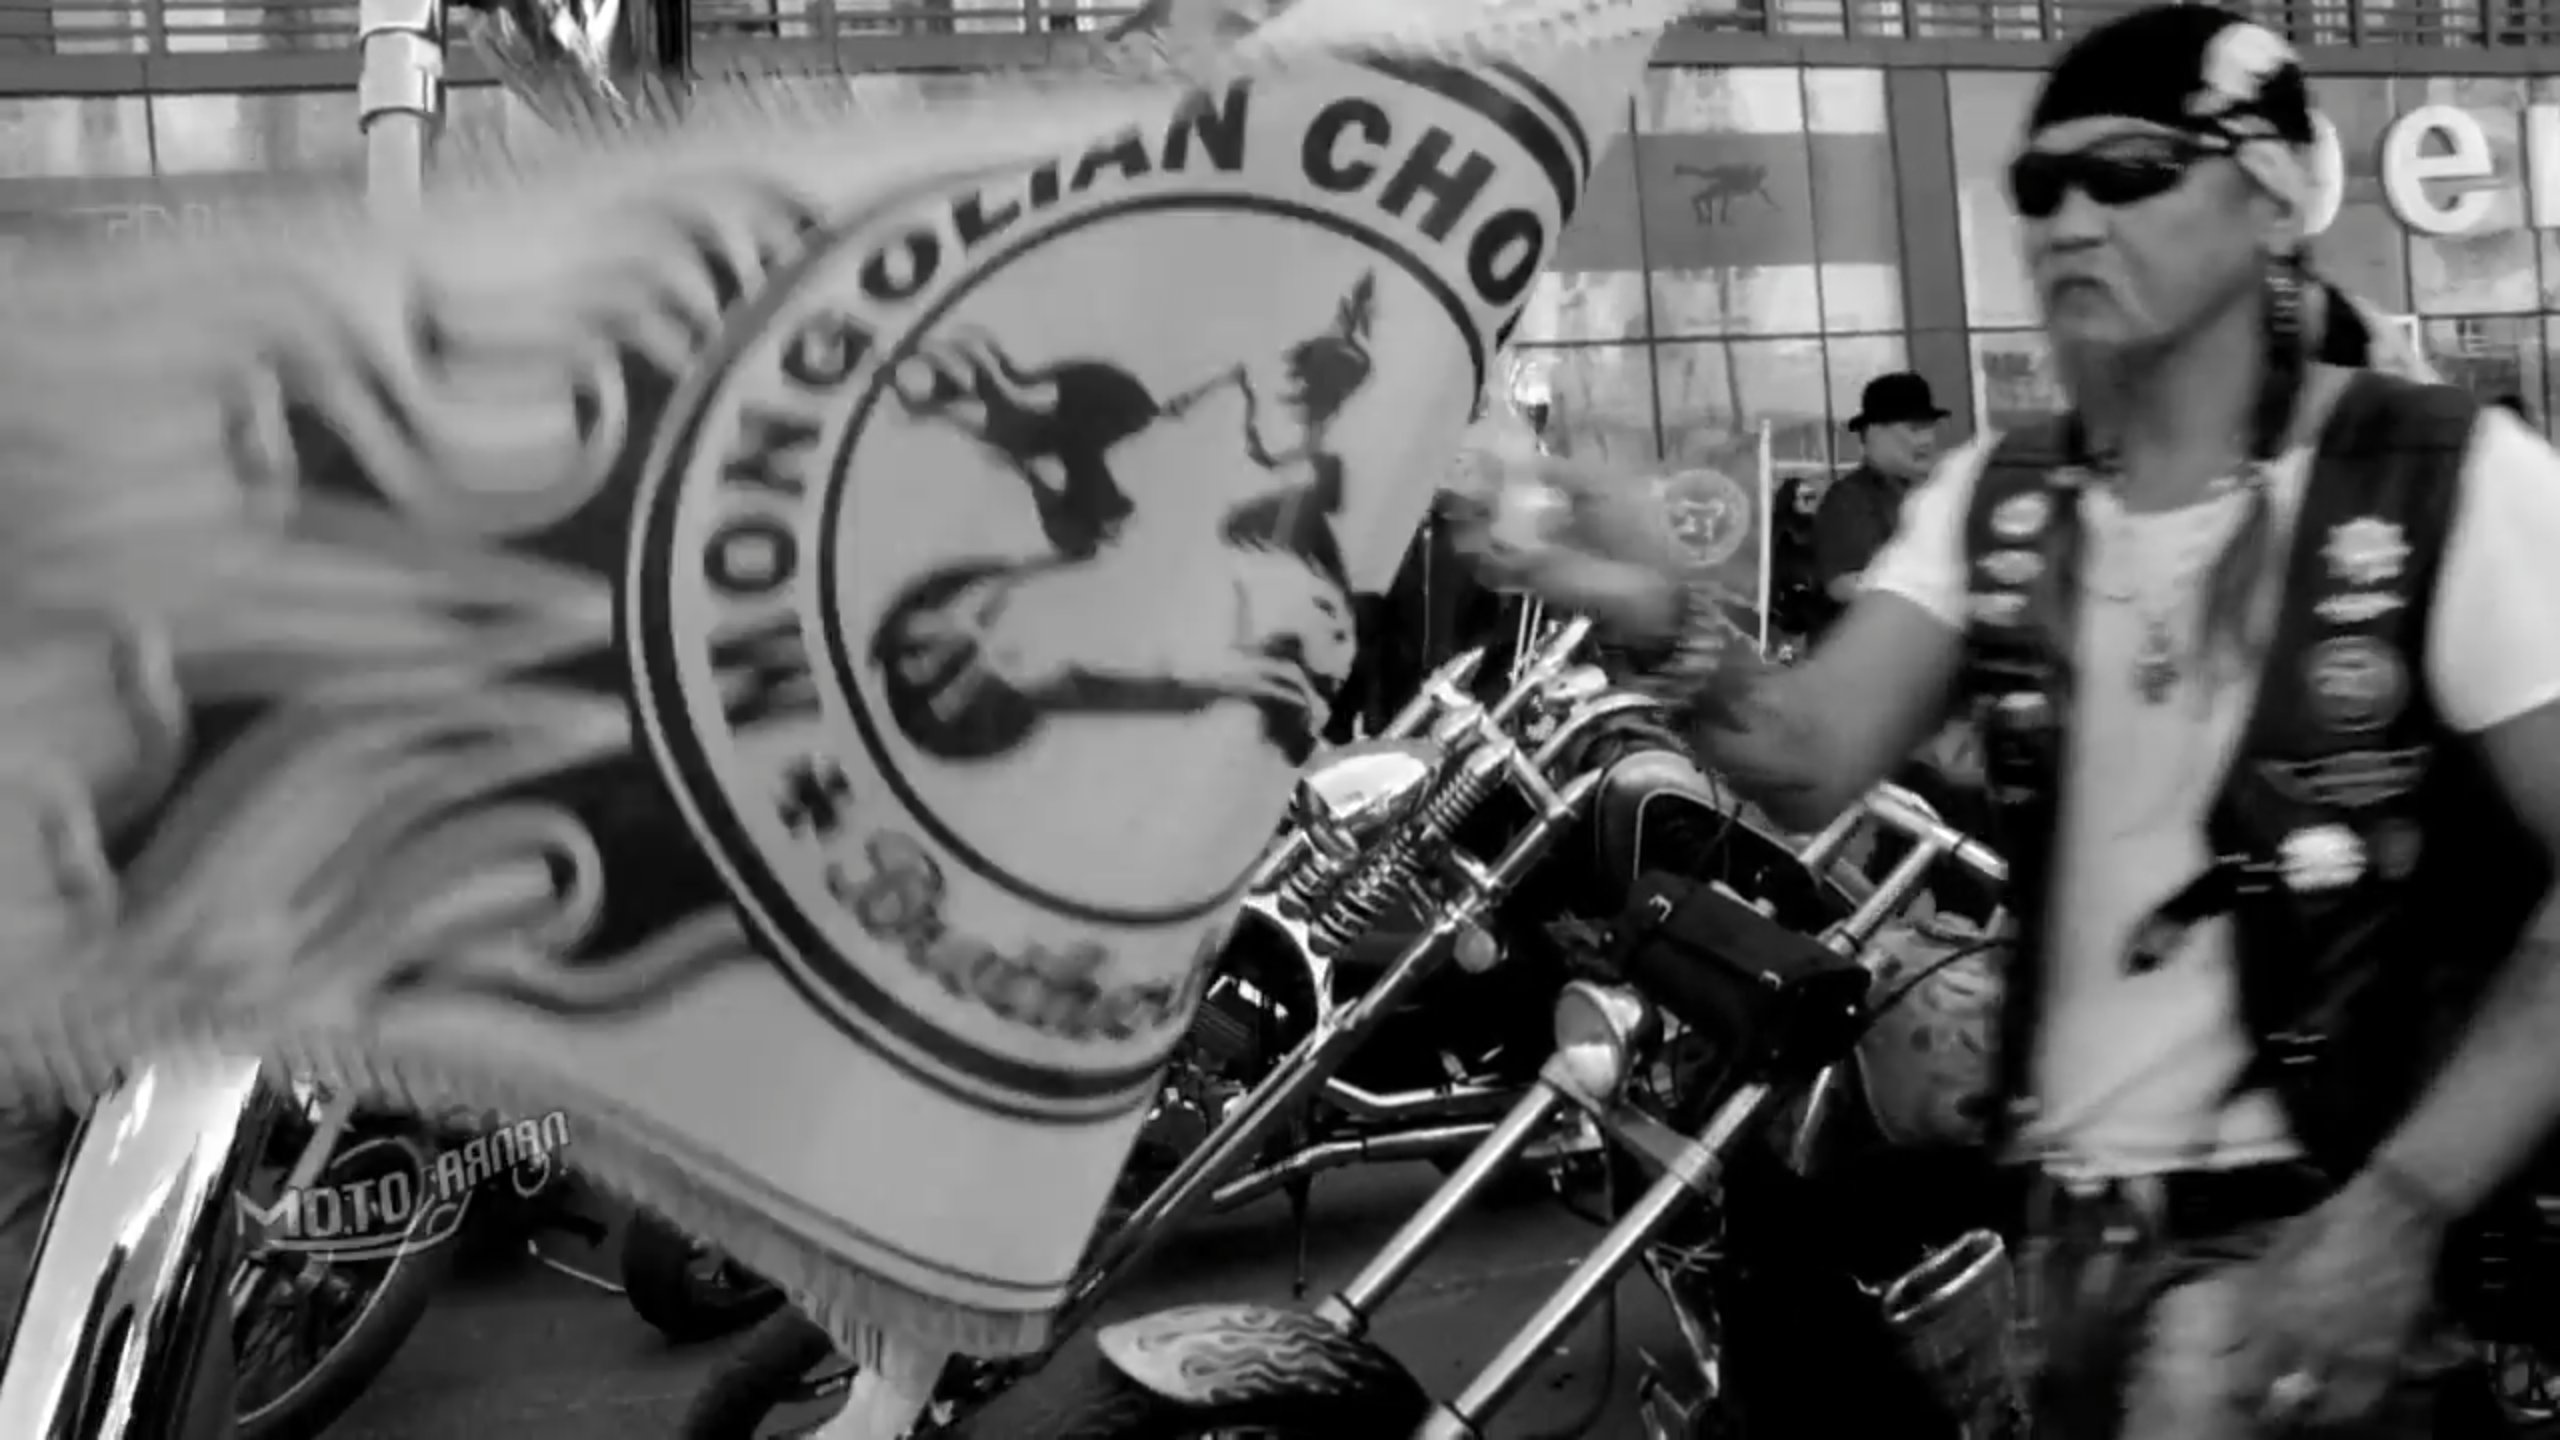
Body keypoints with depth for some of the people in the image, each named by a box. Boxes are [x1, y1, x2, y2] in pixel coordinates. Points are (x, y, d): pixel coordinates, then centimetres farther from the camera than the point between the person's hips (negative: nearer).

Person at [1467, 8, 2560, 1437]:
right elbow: (1811, 760, -5)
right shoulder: (1997, 497, 6)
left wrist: (2401, 1207, -19)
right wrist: (1662, 619, -24)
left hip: (2295, 1231, -4)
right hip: (2070, 1219, 5)